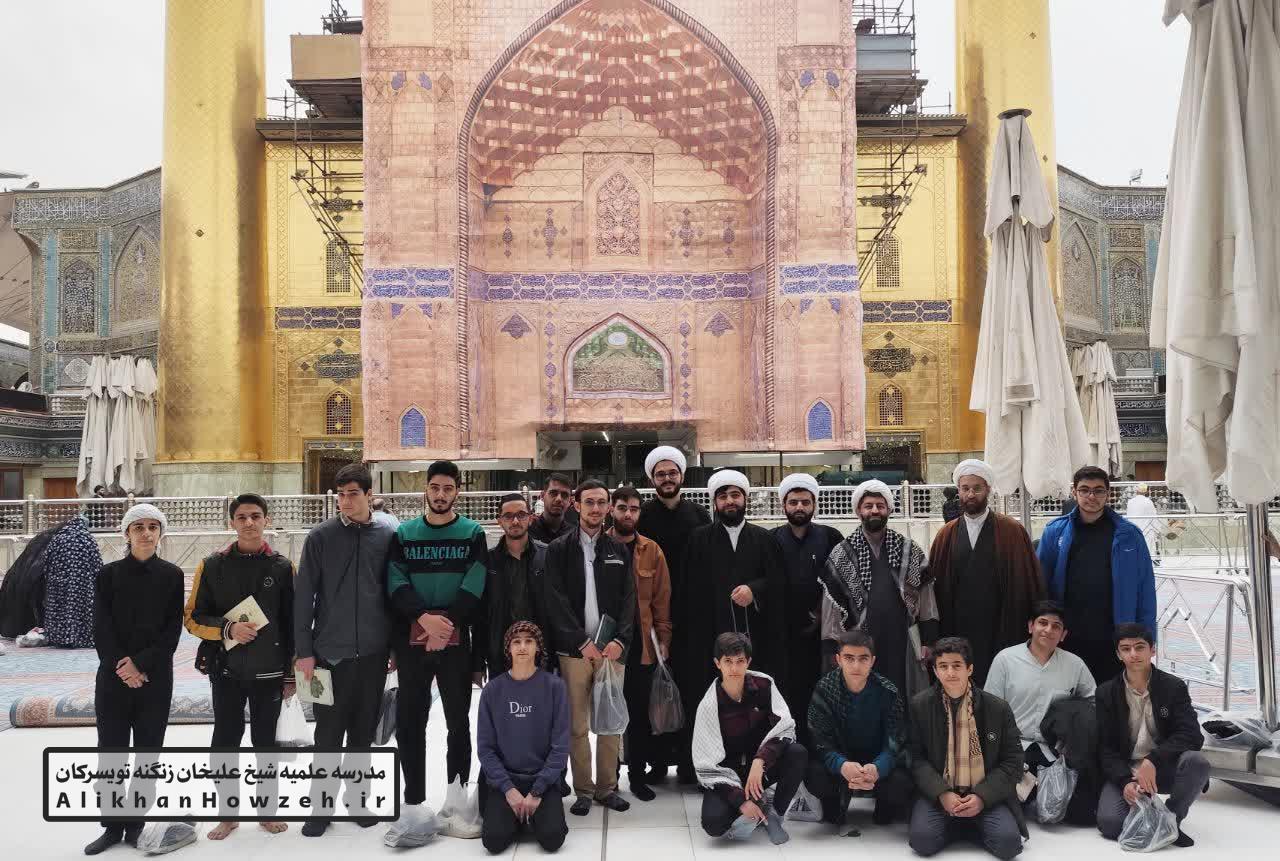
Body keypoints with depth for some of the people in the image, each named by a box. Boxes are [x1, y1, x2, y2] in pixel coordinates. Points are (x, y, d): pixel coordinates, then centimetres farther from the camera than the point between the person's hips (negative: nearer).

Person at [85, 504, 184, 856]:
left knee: (147, 751, 3)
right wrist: (123, 667, -11)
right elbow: (102, 628, -1)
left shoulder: (172, 575, 2)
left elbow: (173, 629, -3)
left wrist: (141, 663, -13)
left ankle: (135, 825, 15)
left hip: (155, 677, 0)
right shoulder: (109, 574, 3)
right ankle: (113, 827, 15)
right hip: (113, 676, 1)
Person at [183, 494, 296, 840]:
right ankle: (227, 813, 22)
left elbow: (293, 624, 2)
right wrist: (227, 629, -15)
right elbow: (192, 617, 2)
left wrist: (291, 674, 1)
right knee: (225, 740, 5)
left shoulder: (282, 567, 0)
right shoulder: (212, 566, 0)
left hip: (268, 671, 0)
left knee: (265, 740, 10)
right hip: (226, 670, 0)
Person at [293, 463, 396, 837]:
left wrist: (396, 644, 5)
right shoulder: (321, 537, -3)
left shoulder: (388, 537, 1)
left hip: (373, 652, 1)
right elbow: (303, 595, -2)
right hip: (330, 651, -1)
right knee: (328, 734, 4)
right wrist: (304, 651, -6)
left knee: (363, 730, 12)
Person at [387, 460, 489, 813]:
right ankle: (413, 799, 19)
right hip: (412, 640, 2)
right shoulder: (404, 533, 7)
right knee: (410, 721, 7)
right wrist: (425, 618, -18)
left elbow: (473, 588, -6)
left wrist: (447, 624, -18)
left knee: (458, 721, 6)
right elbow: (396, 584, -3)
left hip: (456, 641, -1)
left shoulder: (472, 533, 3)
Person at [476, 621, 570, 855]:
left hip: (544, 780, -1)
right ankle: (516, 816, 13)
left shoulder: (554, 686, -6)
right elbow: (485, 746, -1)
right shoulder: (493, 690, -2)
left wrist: (536, 792, -12)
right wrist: (508, 788, -11)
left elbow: (560, 746, -6)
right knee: (494, 840, -20)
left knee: (552, 838, -22)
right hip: (503, 780, 1)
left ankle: (537, 815, 12)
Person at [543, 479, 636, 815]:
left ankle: (607, 787, 17)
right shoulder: (558, 549, 3)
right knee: (577, 724, 2)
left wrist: (620, 640, -10)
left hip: (612, 647, 2)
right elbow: (557, 602, -4)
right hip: (573, 648, -2)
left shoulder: (619, 551, 11)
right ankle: (583, 790, 13)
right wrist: (582, 642, -13)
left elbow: (628, 600, 5)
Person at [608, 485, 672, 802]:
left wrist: (663, 639, 0)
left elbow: (662, 599, 5)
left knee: (639, 713, 6)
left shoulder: (652, 551, 3)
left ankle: (638, 775, 19)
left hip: (642, 645, 1)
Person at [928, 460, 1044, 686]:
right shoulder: (946, 536, 8)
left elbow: (1029, 583, 1)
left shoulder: (1012, 532, 1)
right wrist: (934, 640, 5)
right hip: (957, 636, 2)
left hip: (1002, 633, -2)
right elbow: (936, 587, 9)